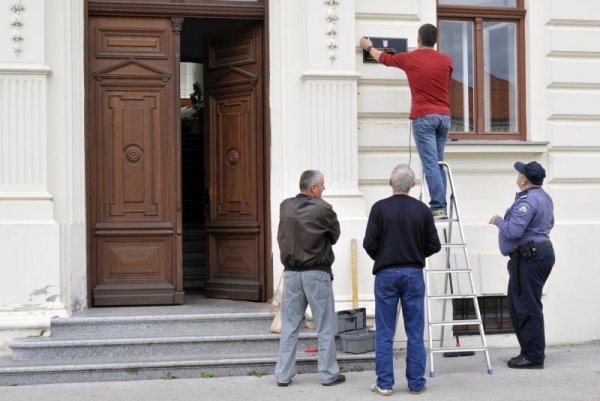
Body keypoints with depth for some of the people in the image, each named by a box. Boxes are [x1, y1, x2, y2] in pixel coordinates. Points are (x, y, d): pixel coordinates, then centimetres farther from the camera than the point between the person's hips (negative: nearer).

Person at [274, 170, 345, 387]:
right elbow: (335, 236, 0)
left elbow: (281, 237, 9)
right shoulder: (323, 209, -13)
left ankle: (283, 375, 13)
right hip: (317, 273, -4)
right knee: (325, 327, 6)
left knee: (289, 326, 11)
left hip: (291, 273, 5)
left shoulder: (285, 207, 1)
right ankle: (329, 374, 12)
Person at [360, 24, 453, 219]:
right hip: (444, 115, 4)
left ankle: (439, 207, -14)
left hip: (423, 116, -4)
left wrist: (368, 47, 40)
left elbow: (384, 58, 20)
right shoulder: (446, 60, 10)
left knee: (430, 163, -8)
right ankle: (440, 206, 8)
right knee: (438, 163, 11)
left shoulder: (409, 59, 1)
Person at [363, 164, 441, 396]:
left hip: (386, 274, -1)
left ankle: (384, 383, 6)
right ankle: (416, 383, 11)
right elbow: (434, 245, 0)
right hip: (414, 274, 1)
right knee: (415, 333, 7)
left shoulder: (380, 208, -6)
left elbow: (369, 244, -8)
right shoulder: (422, 209, -1)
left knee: (384, 333, 4)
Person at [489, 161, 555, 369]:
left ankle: (533, 356, -3)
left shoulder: (527, 200, -19)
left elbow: (513, 230, -27)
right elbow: (549, 223, 30)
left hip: (529, 258, -11)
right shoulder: (544, 197, 16)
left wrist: (498, 221, -8)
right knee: (516, 303, 16)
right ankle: (529, 351, 21)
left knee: (527, 307, -7)